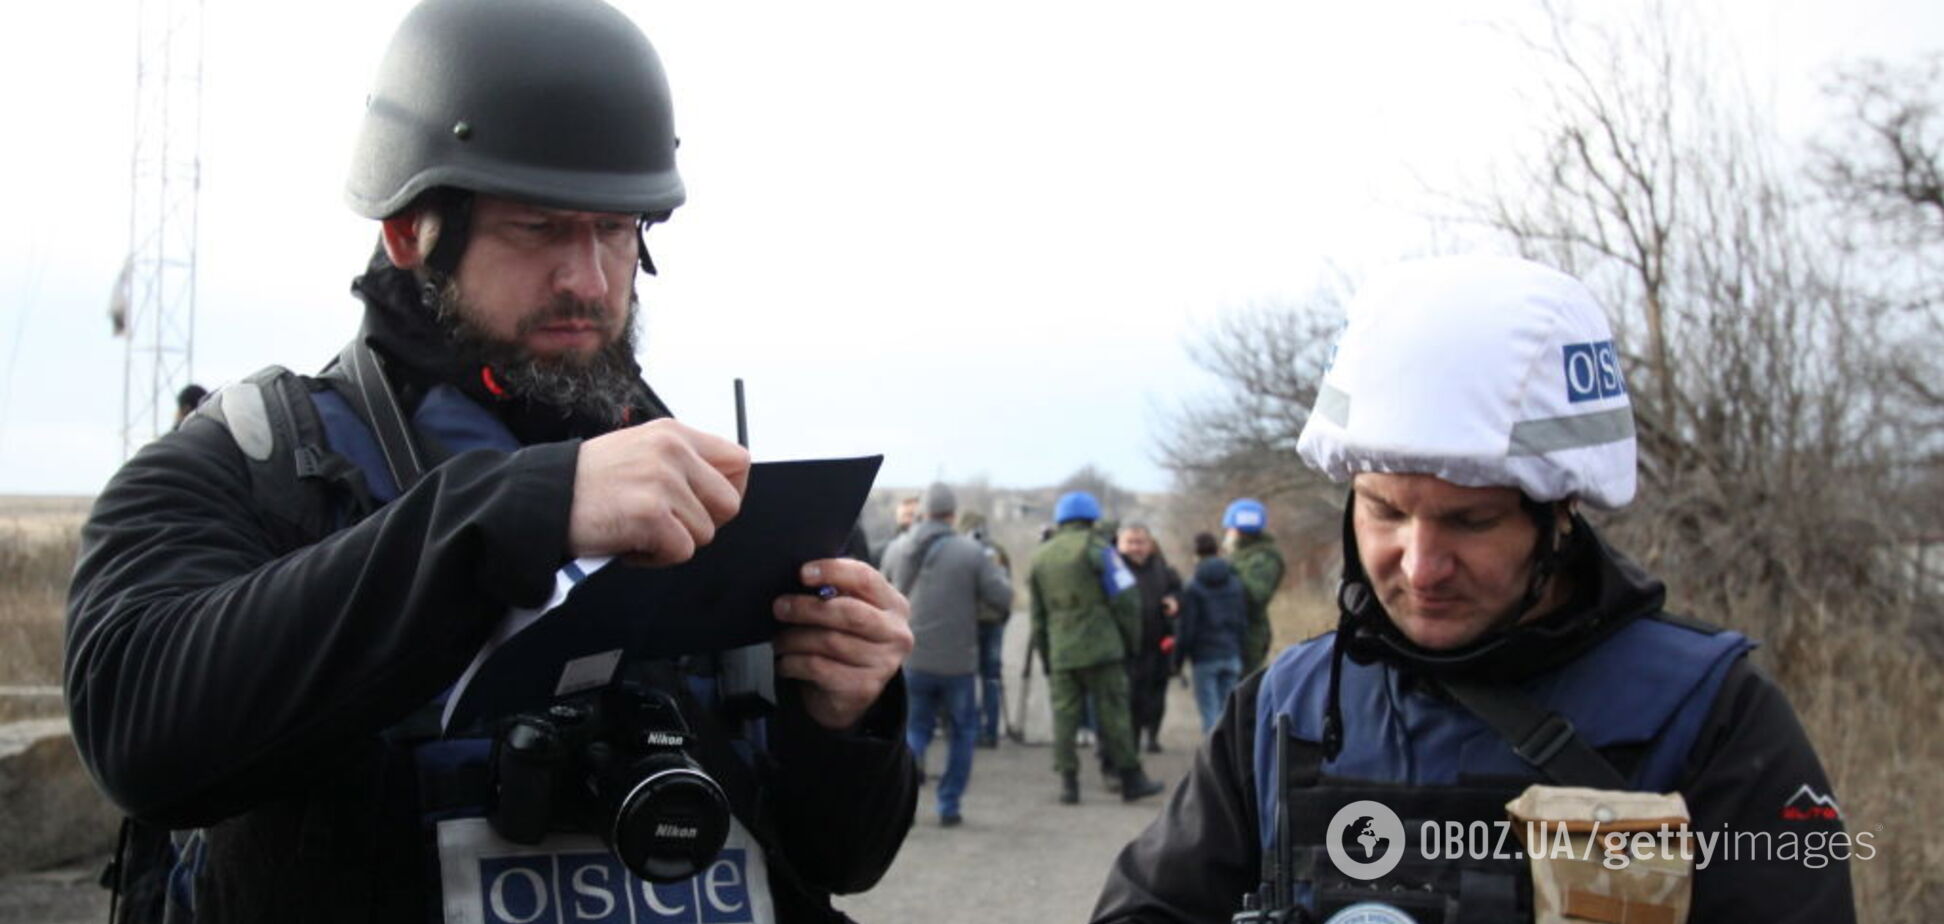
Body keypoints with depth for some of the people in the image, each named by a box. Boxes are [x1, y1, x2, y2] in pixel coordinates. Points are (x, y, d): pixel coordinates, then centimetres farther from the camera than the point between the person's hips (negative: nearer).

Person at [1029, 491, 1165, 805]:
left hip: (1060, 652, 4)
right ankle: (1131, 780, 7)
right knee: (1113, 713, 1)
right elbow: (1125, 598, -6)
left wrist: (1045, 657, 22)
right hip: (1101, 648, -4)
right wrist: (1131, 640, 6)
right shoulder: (1095, 548, -3)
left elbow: (1038, 615, 17)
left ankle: (1068, 781, 3)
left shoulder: (1040, 556, 13)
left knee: (1064, 715, 5)